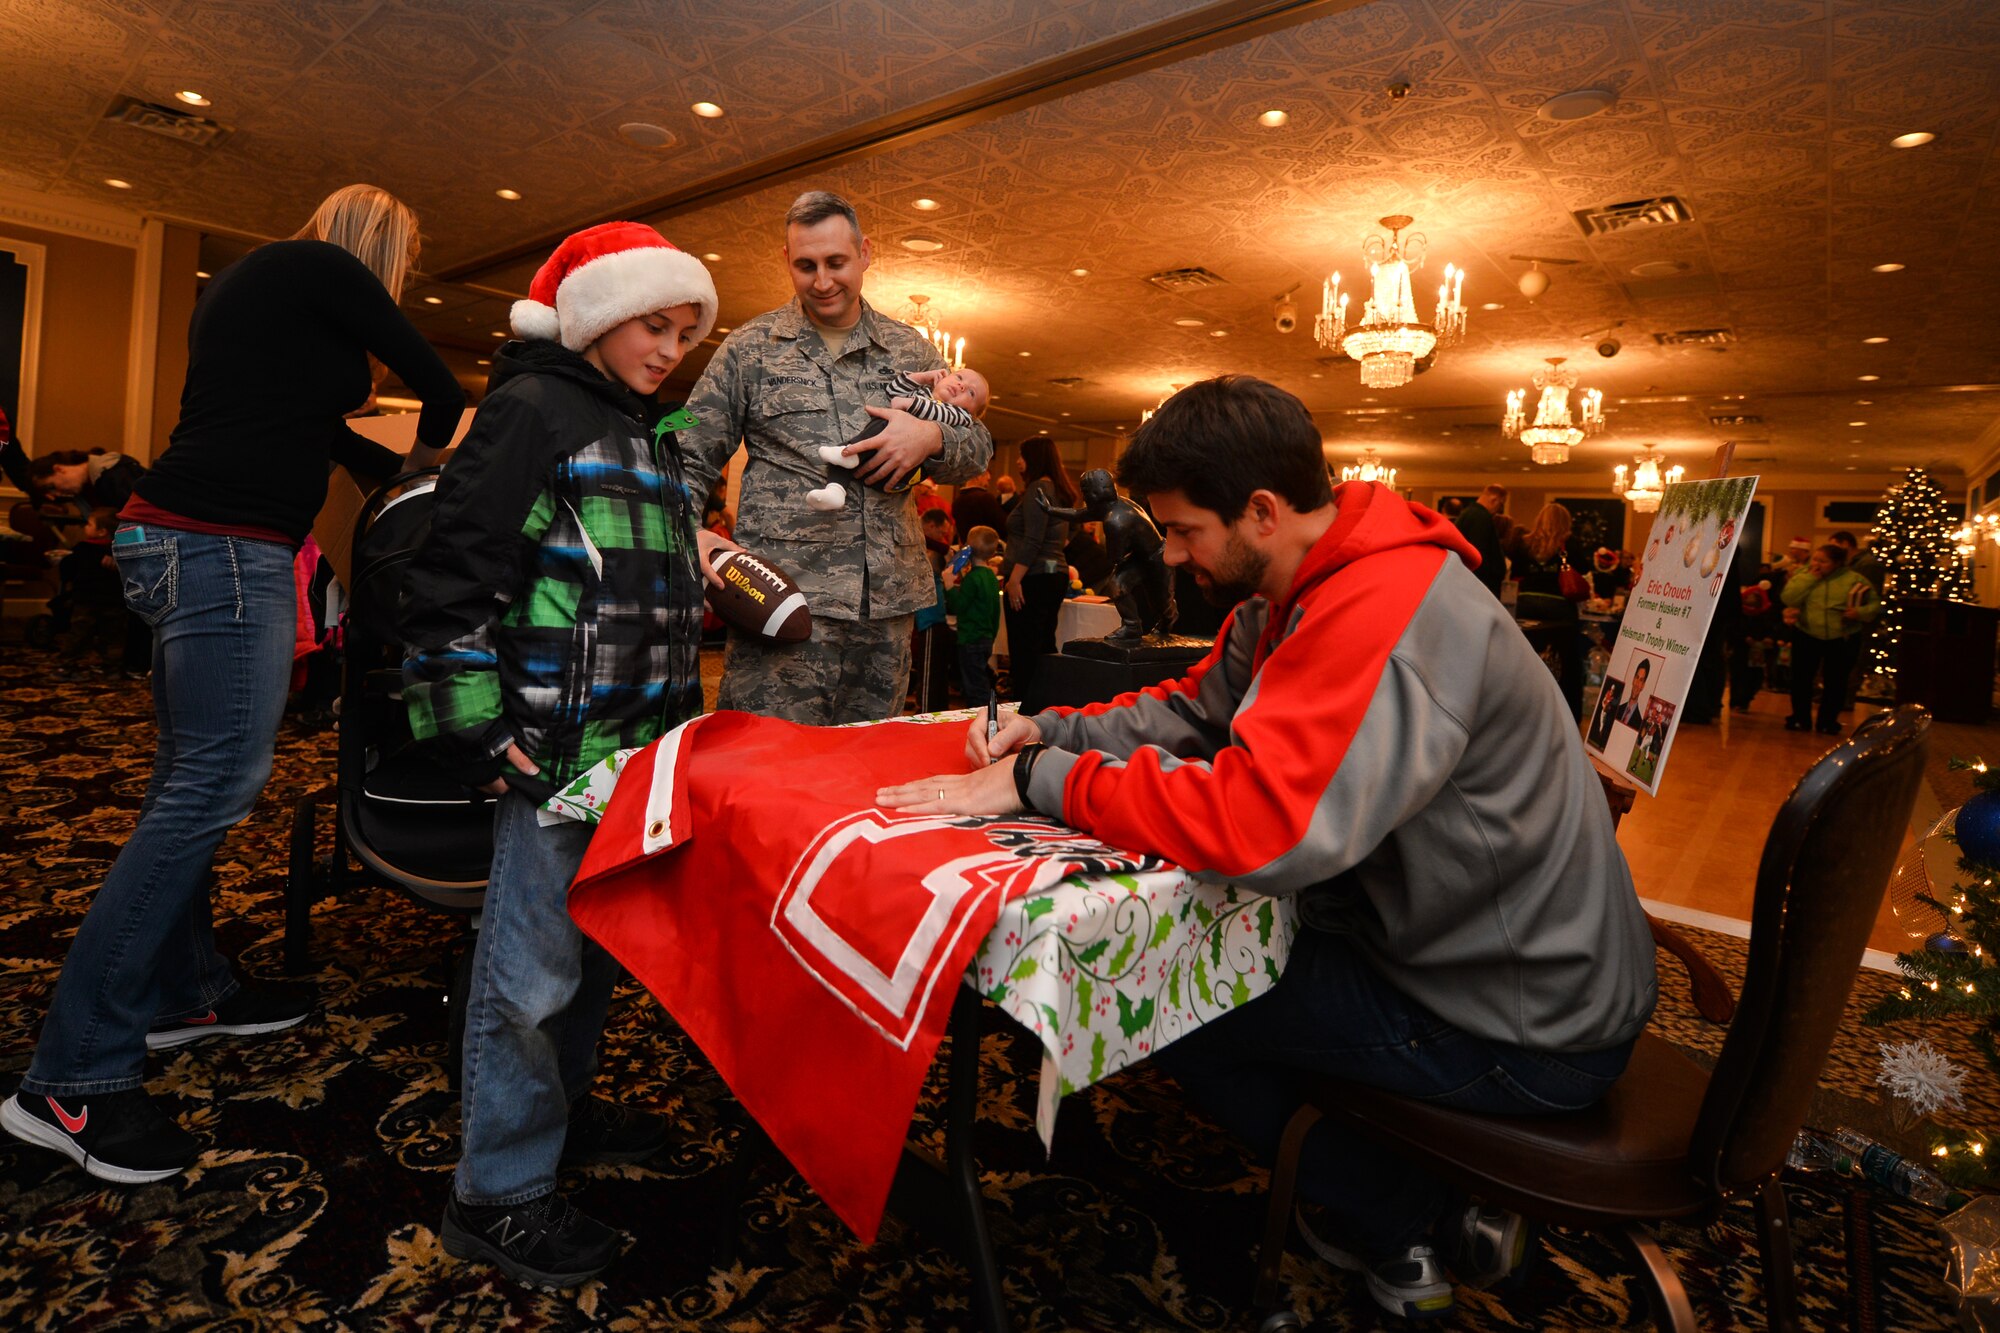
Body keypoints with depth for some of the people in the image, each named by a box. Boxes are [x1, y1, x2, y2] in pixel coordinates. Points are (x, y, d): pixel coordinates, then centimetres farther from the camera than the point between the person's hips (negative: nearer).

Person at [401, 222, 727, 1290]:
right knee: (535, 956, -1)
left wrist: (696, 554, 13)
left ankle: (555, 1102, 39)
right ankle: (497, 1193, 16)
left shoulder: (653, 431, 19)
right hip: (556, 747, -9)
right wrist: (476, 730, -16)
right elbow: (456, 571, -14)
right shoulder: (531, 410, -8)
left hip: (641, 739, 9)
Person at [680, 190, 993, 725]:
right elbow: (690, 459, 7)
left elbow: (978, 447, 16)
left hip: (888, 600, 3)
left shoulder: (910, 349, 15)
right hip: (785, 597, -3)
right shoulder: (750, 347, 8)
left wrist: (930, 438, -6)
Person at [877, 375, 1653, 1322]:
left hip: (1533, 1029, -9)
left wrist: (1039, 779, -28)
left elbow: (1257, 824, -39)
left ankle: (1413, 1229, 15)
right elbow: (1195, 708, 9)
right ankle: (1414, 1215, 22)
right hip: (1469, 951, 9)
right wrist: (1053, 729, -6)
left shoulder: (1385, 609, -29)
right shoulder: (1288, 594, 3)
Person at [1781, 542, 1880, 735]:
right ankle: (1800, 718, 16)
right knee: (1801, 677, 4)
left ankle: (1828, 720, 18)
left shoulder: (1854, 580, -3)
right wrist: (1810, 577, -15)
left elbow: (1875, 604, 1)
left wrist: (1860, 612, -19)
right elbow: (1789, 598, -13)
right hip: (1806, 636, 1)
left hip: (1843, 639, -1)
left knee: (1836, 681, 6)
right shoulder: (1804, 575, 1)